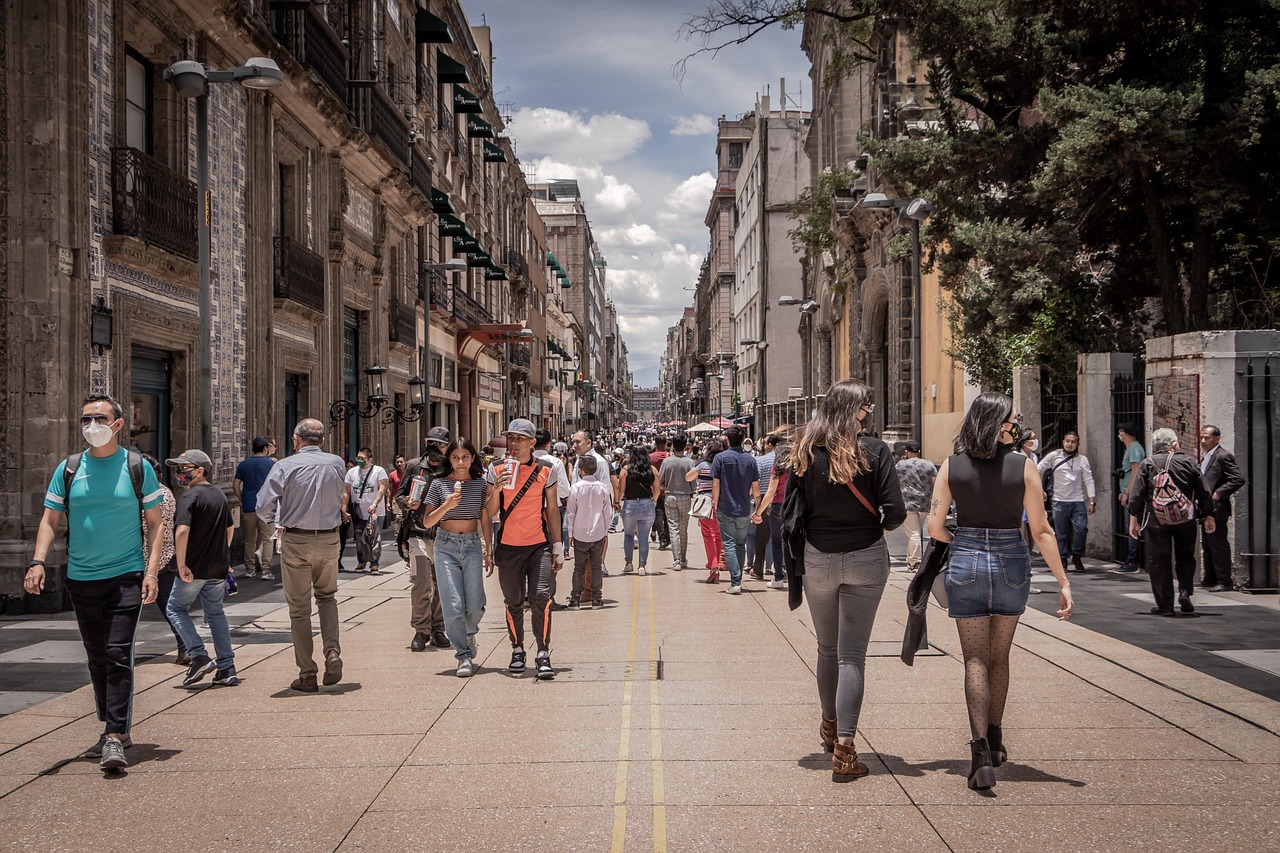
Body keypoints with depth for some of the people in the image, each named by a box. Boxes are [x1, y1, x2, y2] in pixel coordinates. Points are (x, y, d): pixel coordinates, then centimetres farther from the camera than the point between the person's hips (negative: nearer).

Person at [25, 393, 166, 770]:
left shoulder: (137, 467, 0)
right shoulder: (68, 469, 6)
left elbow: (156, 522, 1)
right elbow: (50, 519, 7)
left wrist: (152, 570, -8)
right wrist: (38, 561, -9)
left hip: (126, 576, -3)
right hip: (81, 580, 4)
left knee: (118, 655, -12)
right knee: (97, 659, 12)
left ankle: (115, 737, -11)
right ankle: (114, 728, 24)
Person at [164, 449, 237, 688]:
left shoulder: (190, 496, -15)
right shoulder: (220, 494, 11)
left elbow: (182, 531, -26)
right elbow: (230, 528, 23)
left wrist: (181, 565, -21)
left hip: (194, 567, -7)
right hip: (219, 567, 7)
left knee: (177, 607, 12)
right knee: (216, 613, 16)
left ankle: (199, 656, -2)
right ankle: (227, 668, 12)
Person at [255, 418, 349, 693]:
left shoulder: (285, 466, -9)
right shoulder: (337, 464, 1)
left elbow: (263, 507, -12)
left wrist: (275, 521, 8)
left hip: (295, 541, -3)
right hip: (329, 539, 3)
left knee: (299, 608, 7)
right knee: (327, 596, 22)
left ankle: (307, 675, 10)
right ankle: (332, 652, 0)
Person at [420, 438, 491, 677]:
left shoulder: (480, 483, 6)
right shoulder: (439, 484, 1)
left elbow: (485, 519, 11)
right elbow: (427, 522, 1)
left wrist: (488, 550, 7)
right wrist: (446, 506, -16)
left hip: (472, 544, 1)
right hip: (446, 545, -1)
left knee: (475, 606, -3)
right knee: (453, 604, -8)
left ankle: (468, 633, 32)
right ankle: (464, 656, 2)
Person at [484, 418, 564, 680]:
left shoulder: (545, 469, 2)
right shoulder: (497, 469, 2)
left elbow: (552, 509, 9)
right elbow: (490, 512, 1)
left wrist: (557, 546, 7)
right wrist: (497, 488, -18)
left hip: (539, 545, -1)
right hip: (508, 547, 1)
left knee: (541, 597, -13)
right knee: (513, 601, 9)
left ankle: (543, 655, -10)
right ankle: (517, 651, 24)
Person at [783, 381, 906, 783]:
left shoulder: (806, 453, -4)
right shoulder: (874, 451, -10)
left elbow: (792, 512, -5)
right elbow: (895, 511, -14)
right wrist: (878, 527, 7)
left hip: (819, 560, 2)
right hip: (865, 559, -2)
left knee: (827, 648, 20)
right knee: (852, 654, 0)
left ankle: (830, 726, 39)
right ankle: (844, 748, -6)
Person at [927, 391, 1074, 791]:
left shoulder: (951, 466, -4)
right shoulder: (1024, 466, -7)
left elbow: (935, 527, -4)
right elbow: (1041, 531, -7)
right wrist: (1063, 583, -3)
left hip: (965, 564, 0)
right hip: (1012, 565, 1)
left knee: (975, 660, 3)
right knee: (999, 657, 19)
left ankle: (980, 747, -15)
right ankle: (995, 740, 32)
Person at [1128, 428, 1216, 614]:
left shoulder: (1147, 464, 2)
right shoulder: (1189, 462, 4)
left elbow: (1137, 495, -1)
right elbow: (1204, 493, 6)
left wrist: (1134, 520, 4)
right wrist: (1208, 517, 15)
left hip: (1156, 519, -1)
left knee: (1159, 561, 4)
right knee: (1185, 557, 19)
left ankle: (1164, 605, 4)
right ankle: (1185, 590, 0)